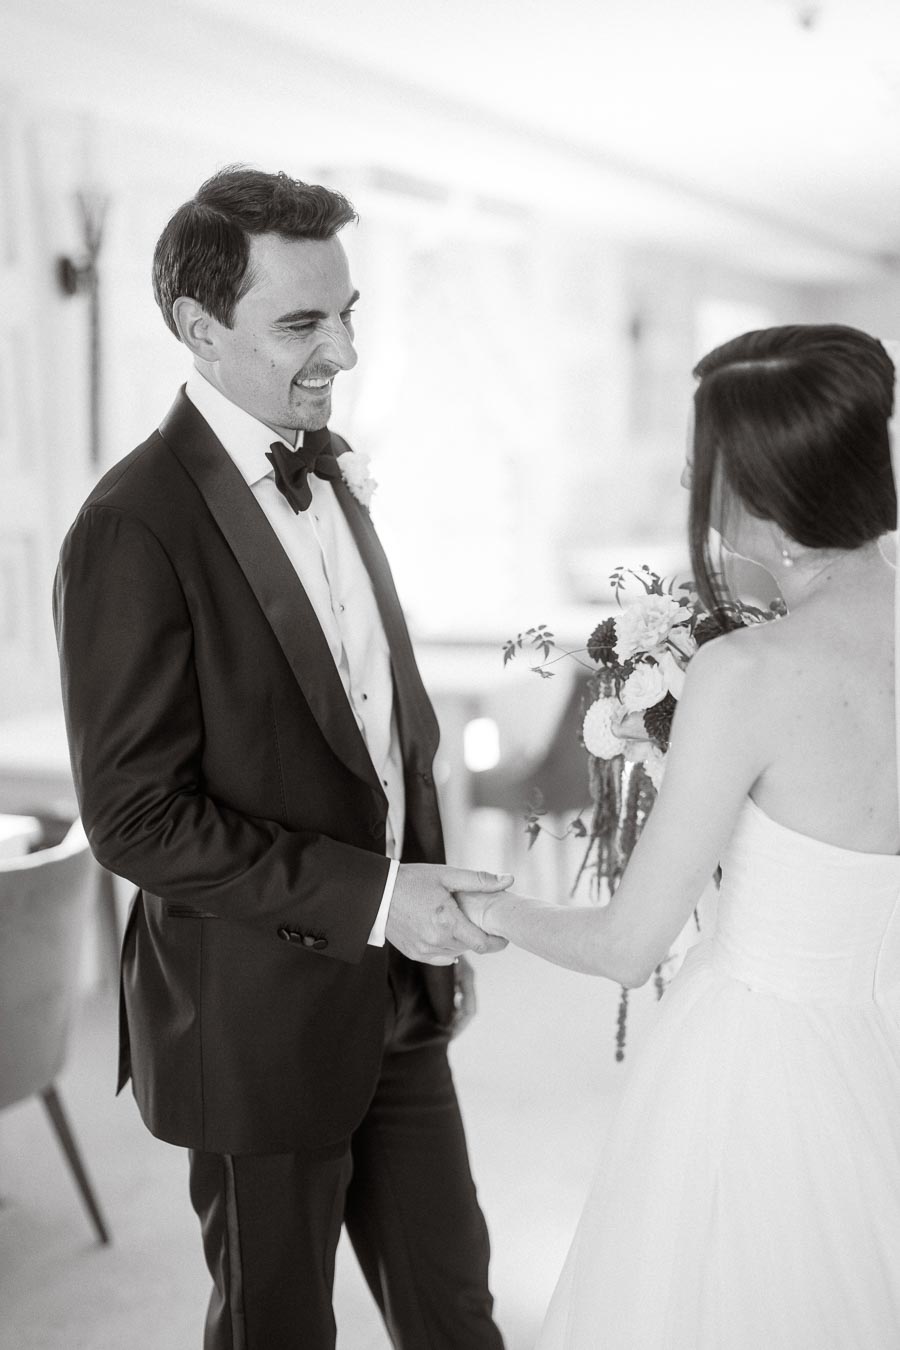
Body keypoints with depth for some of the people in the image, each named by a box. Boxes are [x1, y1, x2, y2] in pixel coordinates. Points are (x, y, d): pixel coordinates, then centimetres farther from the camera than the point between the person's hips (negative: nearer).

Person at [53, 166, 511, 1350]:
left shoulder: (331, 469, 5)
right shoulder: (134, 528, -20)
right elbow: (137, 818, -21)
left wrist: (431, 905, 9)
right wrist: (372, 898, -23)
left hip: (397, 990, 7)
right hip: (259, 1018, -6)